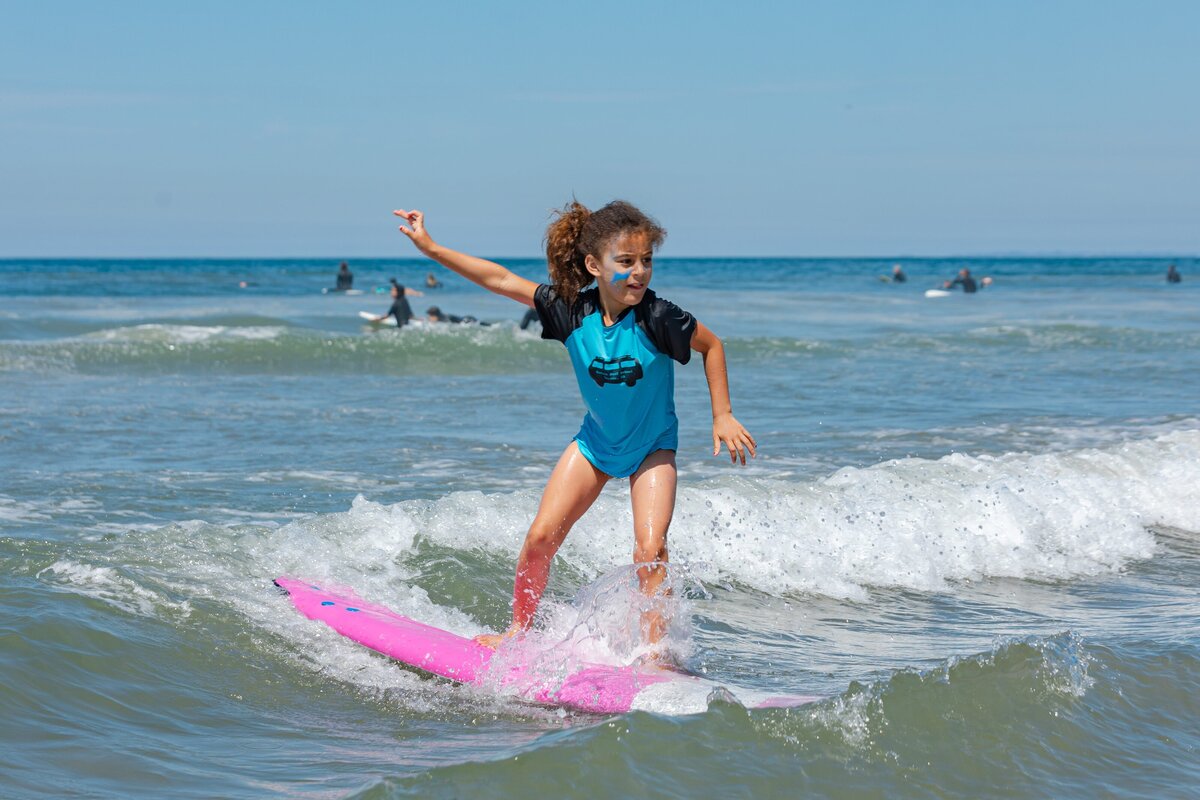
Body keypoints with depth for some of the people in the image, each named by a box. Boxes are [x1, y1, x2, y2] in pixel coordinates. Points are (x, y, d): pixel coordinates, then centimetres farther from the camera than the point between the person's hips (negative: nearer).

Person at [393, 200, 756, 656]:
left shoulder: (659, 318, -27)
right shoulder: (573, 311, -20)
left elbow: (712, 345, -9)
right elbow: (501, 280, -12)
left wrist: (723, 416, -10)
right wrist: (431, 248, -12)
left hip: (653, 447, -3)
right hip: (595, 441, 3)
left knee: (650, 549, -19)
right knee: (541, 537, -3)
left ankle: (654, 652, -8)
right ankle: (519, 630, 18)